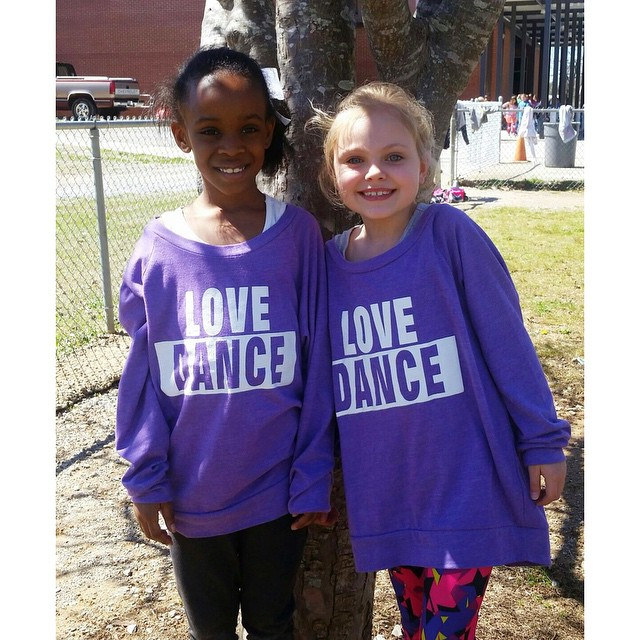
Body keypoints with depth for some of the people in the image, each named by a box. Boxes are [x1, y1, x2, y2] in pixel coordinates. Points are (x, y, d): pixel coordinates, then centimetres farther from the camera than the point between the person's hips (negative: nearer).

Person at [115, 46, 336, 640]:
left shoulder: (298, 233, -10)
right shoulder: (159, 245, -8)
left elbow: (317, 369, -7)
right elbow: (142, 375, -2)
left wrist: (313, 479, -5)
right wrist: (145, 480, -2)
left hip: (279, 493, -1)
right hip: (191, 498, 1)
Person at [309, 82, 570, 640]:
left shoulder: (451, 234, -13)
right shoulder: (329, 261, 0)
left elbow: (507, 342, -7)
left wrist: (543, 441, -4)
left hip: (467, 485, -4)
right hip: (388, 498, 4)